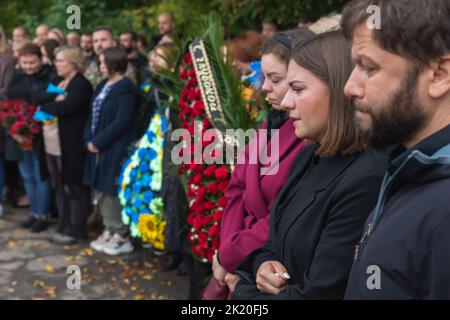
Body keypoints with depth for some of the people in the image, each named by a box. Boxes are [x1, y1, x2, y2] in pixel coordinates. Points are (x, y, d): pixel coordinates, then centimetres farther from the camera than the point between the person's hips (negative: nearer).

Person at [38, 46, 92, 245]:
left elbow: (66, 108, -24)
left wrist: (43, 107, -9)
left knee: (73, 187, 1)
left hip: (70, 146, -8)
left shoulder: (81, 84, -11)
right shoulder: (58, 82, 17)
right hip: (52, 145, 8)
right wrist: (47, 107, -10)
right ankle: (65, 226, 24)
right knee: (59, 187, 14)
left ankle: (76, 229, 12)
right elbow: (41, 99, 13)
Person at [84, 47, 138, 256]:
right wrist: (89, 140, 1)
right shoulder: (102, 86, 14)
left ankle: (122, 237, 9)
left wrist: (98, 141, -15)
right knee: (101, 191, 13)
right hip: (99, 147, 9)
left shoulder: (125, 89, -13)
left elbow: (122, 122, -19)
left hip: (116, 150, -9)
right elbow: (93, 114, 15)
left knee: (112, 192, -3)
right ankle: (110, 231, 26)